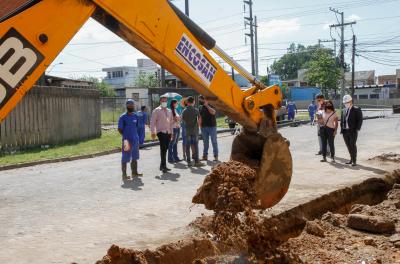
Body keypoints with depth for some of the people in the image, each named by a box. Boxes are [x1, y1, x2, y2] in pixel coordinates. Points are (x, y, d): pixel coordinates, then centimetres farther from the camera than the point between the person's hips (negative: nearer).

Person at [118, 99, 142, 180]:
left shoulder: (135, 116, 10)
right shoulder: (123, 117, -7)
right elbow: (120, 129, -5)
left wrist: (137, 137, 13)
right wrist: (125, 137, -7)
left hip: (135, 140, 6)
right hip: (127, 140, -6)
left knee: (134, 157, 13)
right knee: (125, 158, -1)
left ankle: (134, 172, 24)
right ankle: (124, 174, 6)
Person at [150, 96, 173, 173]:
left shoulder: (169, 111, 19)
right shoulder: (156, 111, 2)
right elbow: (152, 122, -3)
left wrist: (171, 132, 18)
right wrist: (153, 132, -11)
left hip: (168, 132, 6)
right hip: (161, 131, -6)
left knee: (165, 149, 8)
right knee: (163, 148, -15)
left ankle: (162, 165, 18)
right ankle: (163, 166, -15)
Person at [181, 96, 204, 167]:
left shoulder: (184, 111, 1)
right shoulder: (196, 110, -7)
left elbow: (183, 119, 10)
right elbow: (199, 120, -6)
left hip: (187, 130, 3)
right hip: (194, 130, -3)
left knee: (187, 146, 6)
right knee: (195, 146, 1)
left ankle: (189, 161, 7)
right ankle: (196, 161, 1)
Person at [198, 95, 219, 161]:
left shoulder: (211, 105, -5)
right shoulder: (200, 107, 10)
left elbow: (213, 112, -24)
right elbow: (200, 117, 14)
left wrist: (207, 105, -19)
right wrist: (200, 126, 8)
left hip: (212, 126, -5)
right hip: (204, 127, 5)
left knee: (214, 142, -1)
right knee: (205, 142, 9)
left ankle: (216, 156, 3)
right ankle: (205, 156, 15)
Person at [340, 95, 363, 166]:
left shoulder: (357, 109, -3)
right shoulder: (344, 110, 15)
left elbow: (360, 120, -6)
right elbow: (342, 120, 16)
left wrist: (357, 129, -13)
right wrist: (341, 129, 6)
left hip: (353, 131, -5)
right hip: (345, 131, 5)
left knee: (353, 145, -6)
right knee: (348, 146, 8)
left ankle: (354, 160, 2)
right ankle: (351, 159, 20)